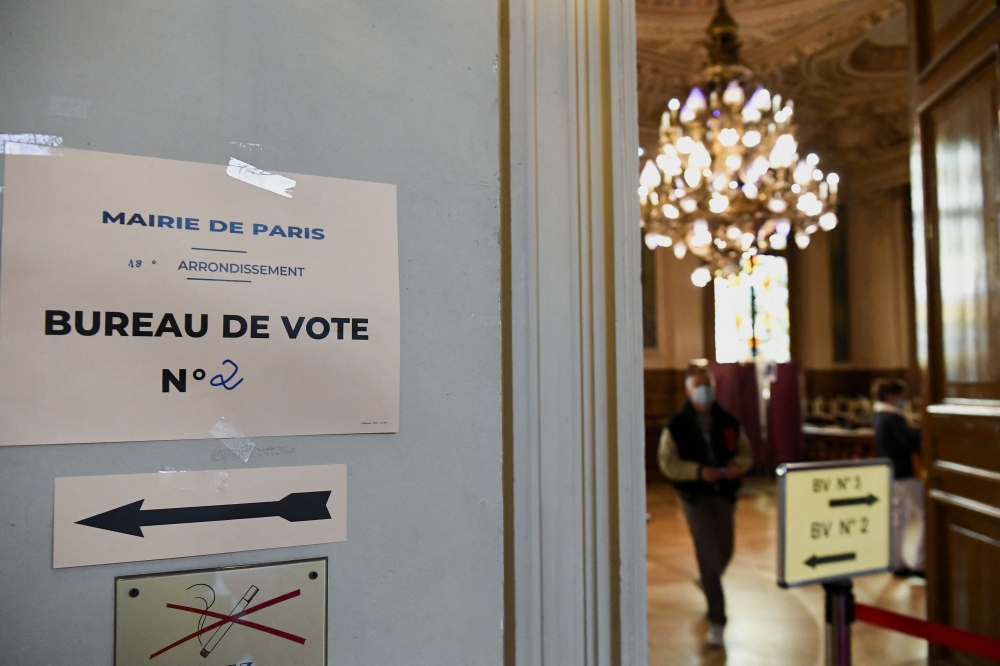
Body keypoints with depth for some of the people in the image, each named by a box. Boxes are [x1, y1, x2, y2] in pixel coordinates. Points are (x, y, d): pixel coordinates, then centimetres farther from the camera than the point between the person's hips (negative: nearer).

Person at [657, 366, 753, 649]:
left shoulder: (729, 422, 4)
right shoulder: (676, 426, -6)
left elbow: (746, 453, 10)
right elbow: (667, 463, -8)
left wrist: (735, 467, -13)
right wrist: (698, 472, -22)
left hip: (724, 495, 4)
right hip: (695, 496, -4)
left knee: (725, 552, 16)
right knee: (708, 555, -7)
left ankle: (707, 584, 49)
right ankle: (717, 621, 2)